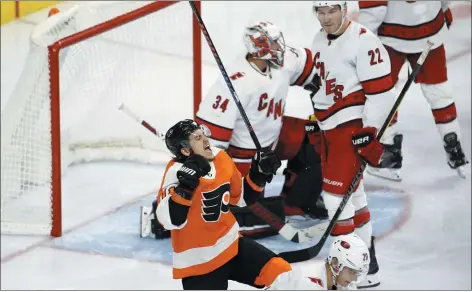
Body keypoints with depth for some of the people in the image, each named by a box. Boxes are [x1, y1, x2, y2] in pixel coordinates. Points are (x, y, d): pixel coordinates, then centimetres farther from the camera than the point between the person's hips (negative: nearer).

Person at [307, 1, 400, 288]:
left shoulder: (363, 41, -16)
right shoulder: (320, 41, 11)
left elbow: (380, 90, -19)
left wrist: (372, 134, -20)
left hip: (354, 126, -9)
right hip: (330, 125, 9)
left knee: (336, 192, -11)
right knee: (351, 191, 17)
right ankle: (365, 251, 30)